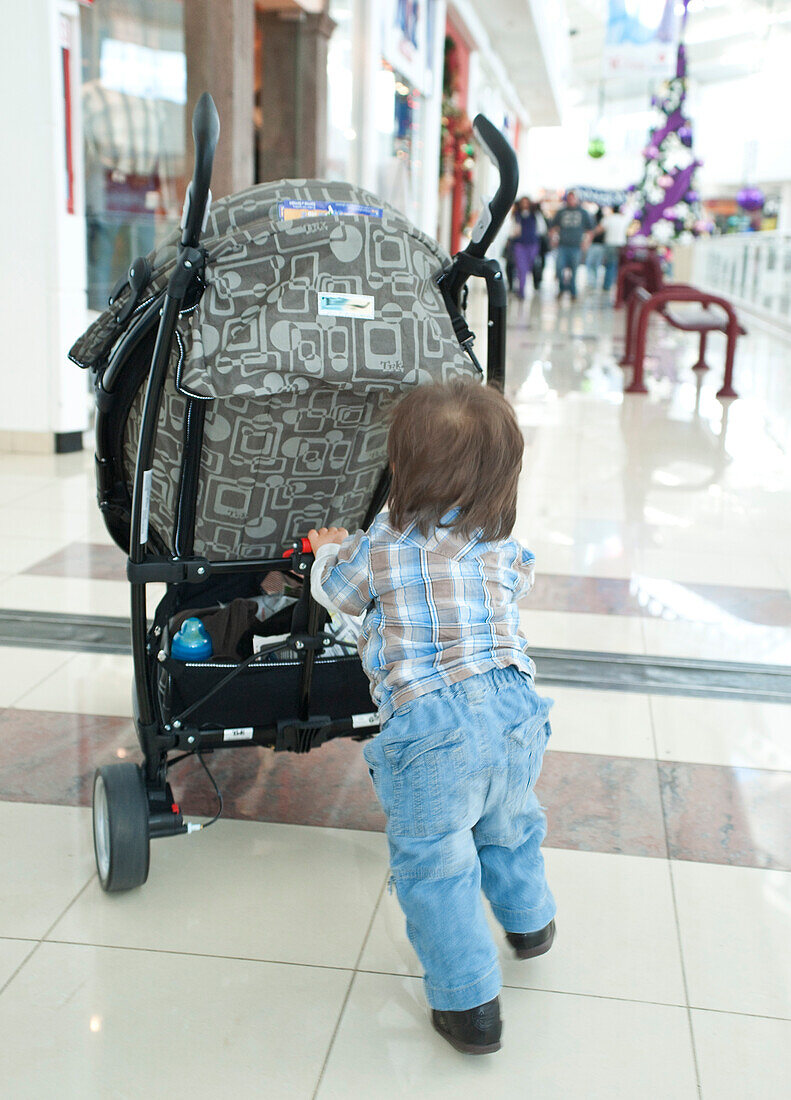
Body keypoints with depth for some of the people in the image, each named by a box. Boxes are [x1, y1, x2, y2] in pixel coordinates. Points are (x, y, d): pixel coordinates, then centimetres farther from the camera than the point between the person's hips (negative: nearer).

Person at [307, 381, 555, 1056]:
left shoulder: (378, 548, -1)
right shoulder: (506, 550, 8)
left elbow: (338, 593, 18)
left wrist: (330, 550, 41)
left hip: (431, 727, -5)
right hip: (515, 709, 5)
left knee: (433, 863, 9)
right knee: (510, 826, 30)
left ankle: (469, 1005, 15)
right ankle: (530, 923, 55)